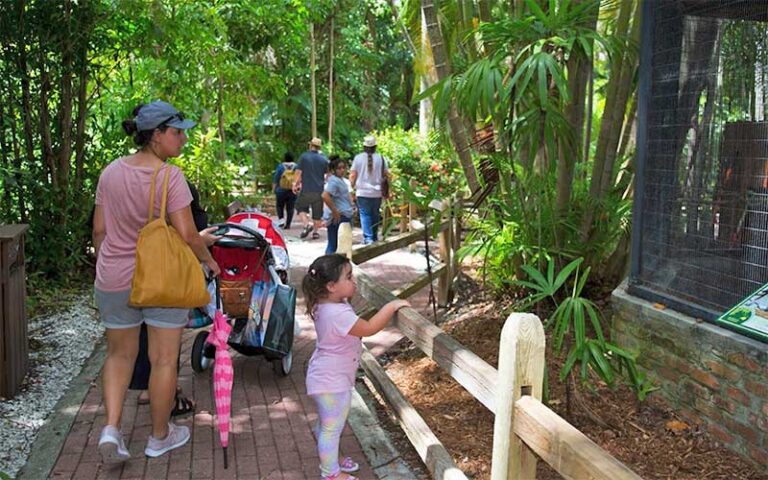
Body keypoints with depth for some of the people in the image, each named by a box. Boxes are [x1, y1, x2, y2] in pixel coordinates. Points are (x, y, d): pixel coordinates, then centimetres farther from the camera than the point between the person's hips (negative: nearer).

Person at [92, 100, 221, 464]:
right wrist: (209, 260, 1)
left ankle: (111, 428, 8)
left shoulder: (111, 171, 1)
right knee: (163, 360, 10)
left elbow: (99, 229, 6)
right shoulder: (169, 175, -16)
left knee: (120, 354, 21)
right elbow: (187, 234, -16)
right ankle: (160, 436, 24)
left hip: (114, 278, 5)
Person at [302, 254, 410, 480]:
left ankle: (329, 461, 44)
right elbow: (368, 329, -30)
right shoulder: (338, 313, -33)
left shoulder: (328, 305, 0)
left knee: (327, 424, 26)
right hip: (332, 381, -10)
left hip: (328, 377, 10)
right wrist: (391, 306, -23)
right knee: (332, 428, 6)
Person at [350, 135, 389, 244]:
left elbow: (353, 175, -2)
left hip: (362, 192, -2)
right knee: (375, 215, 14)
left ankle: (368, 237, -13)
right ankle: (374, 237, 23)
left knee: (365, 215, -1)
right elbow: (386, 174, 2)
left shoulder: (358, 158, -4)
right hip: (377, 192, 2)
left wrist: (353, 186, 14)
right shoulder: (380, 158, -1)